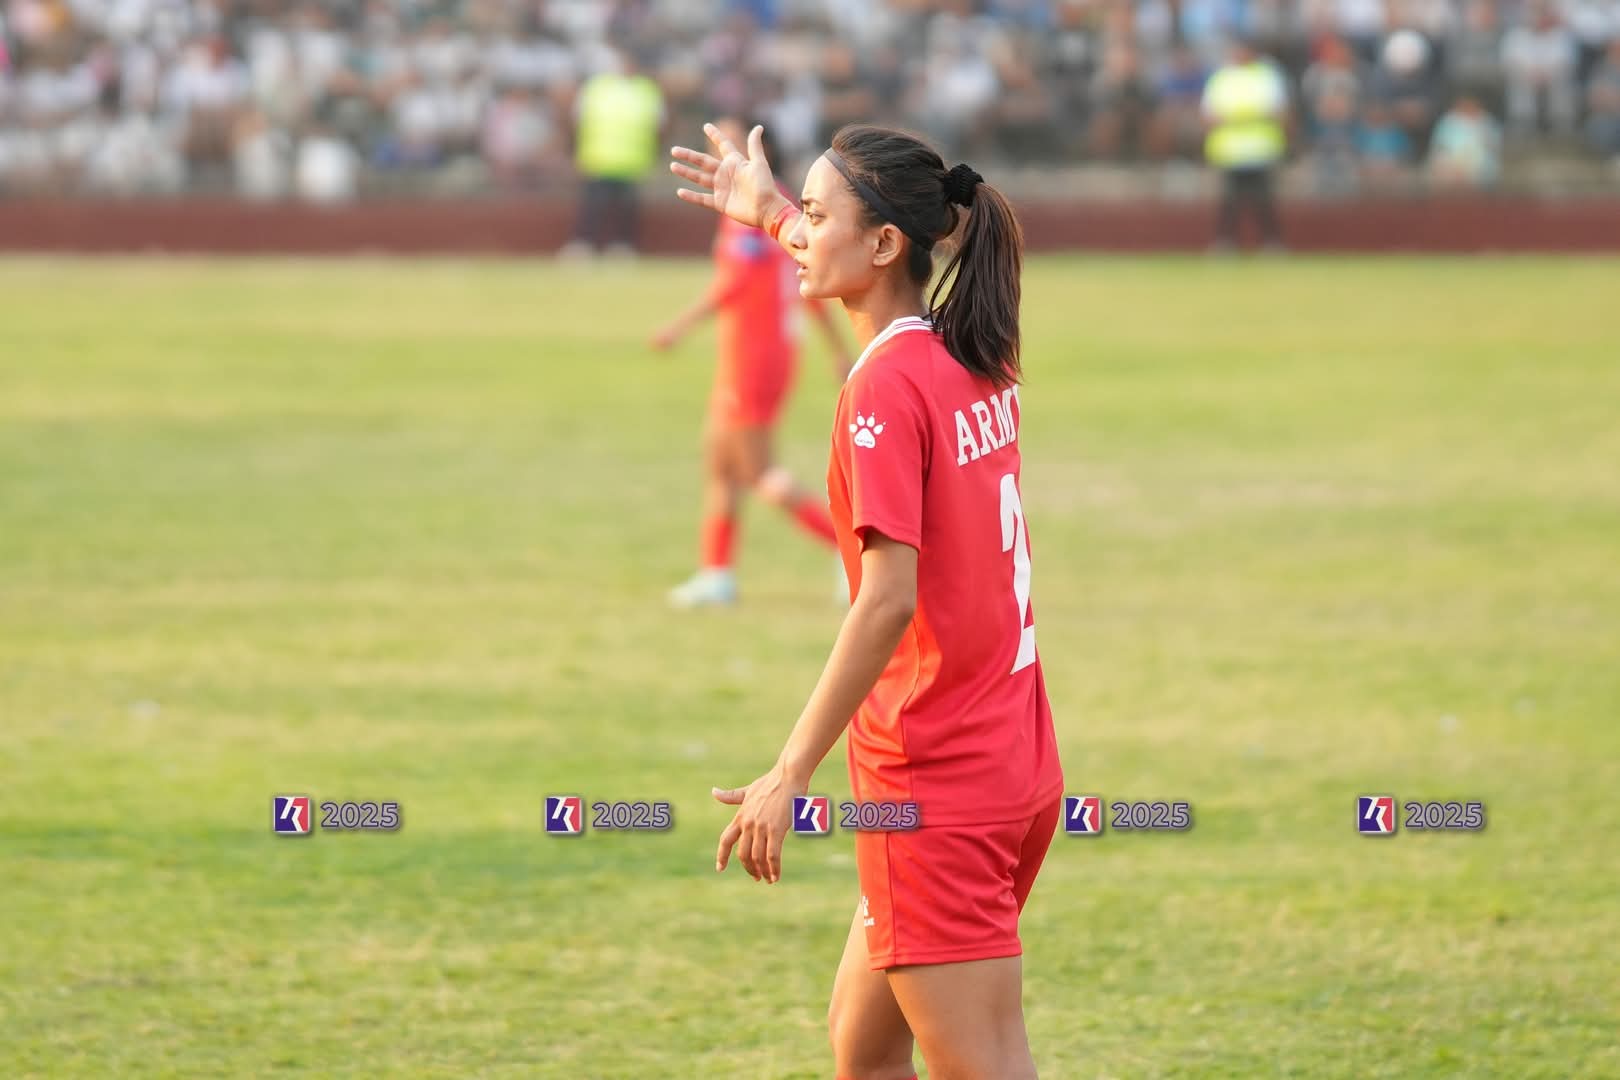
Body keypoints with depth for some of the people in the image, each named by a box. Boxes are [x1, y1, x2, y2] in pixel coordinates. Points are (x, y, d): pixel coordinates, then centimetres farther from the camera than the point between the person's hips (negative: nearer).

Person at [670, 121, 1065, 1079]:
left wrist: (790, 773, -21)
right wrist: (772, 214, 43)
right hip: (1021, 768, 9)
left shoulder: (887, 388, -16)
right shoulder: (980, 362, 8)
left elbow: (890, 598, -23)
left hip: (935, 784, -9)